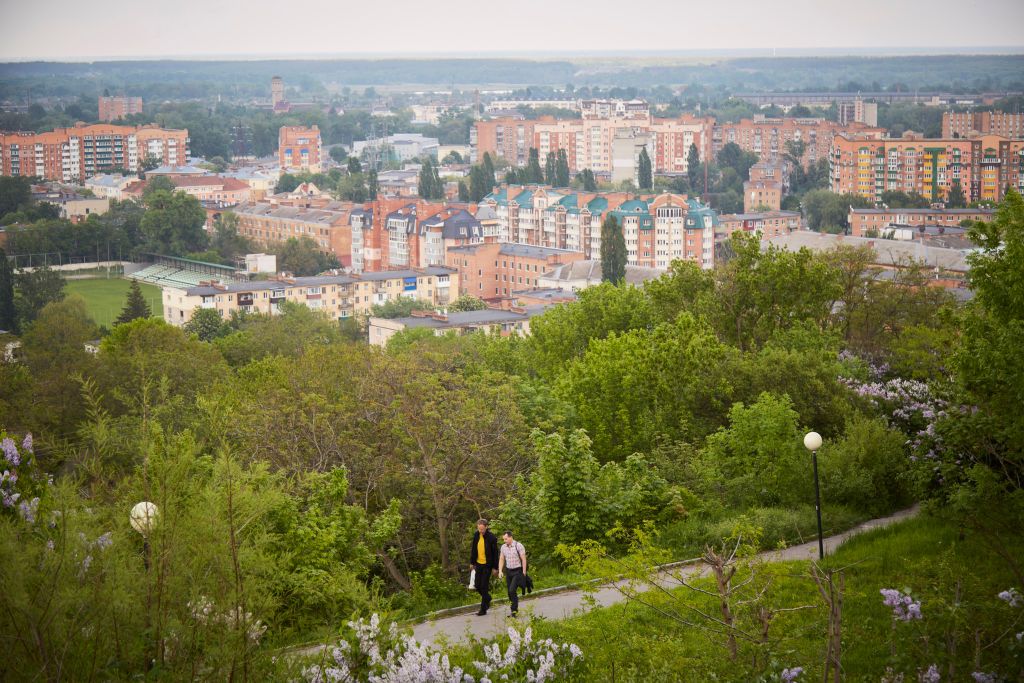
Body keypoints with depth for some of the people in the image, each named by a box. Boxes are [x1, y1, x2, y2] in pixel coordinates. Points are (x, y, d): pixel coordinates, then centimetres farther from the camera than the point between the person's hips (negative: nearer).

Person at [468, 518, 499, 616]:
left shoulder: (491, 537, -15)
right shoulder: (476, 536, 0)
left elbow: (495, 553, -11)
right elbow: (473, 549, 11)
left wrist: (495, 567, -10)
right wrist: (472, 562, 11)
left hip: (487, 565, -5)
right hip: (478, 564, 5)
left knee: (484, 586, -5)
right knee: (477, 586, 7)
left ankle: (483, 609, 2)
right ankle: (487, 598, 34)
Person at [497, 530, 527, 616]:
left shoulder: (518, 545, -12)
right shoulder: (503, 547, 5)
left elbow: (523, 559, -10)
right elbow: (501, 560, 12)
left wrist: (524, 572, -11)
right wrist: (500, 571, -1)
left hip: (517, 571, -6)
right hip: (509, 572, 6)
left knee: (512, 590, -17)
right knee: (510, 592, 6)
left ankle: (514, 610, -10)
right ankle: (514, 611, 17)